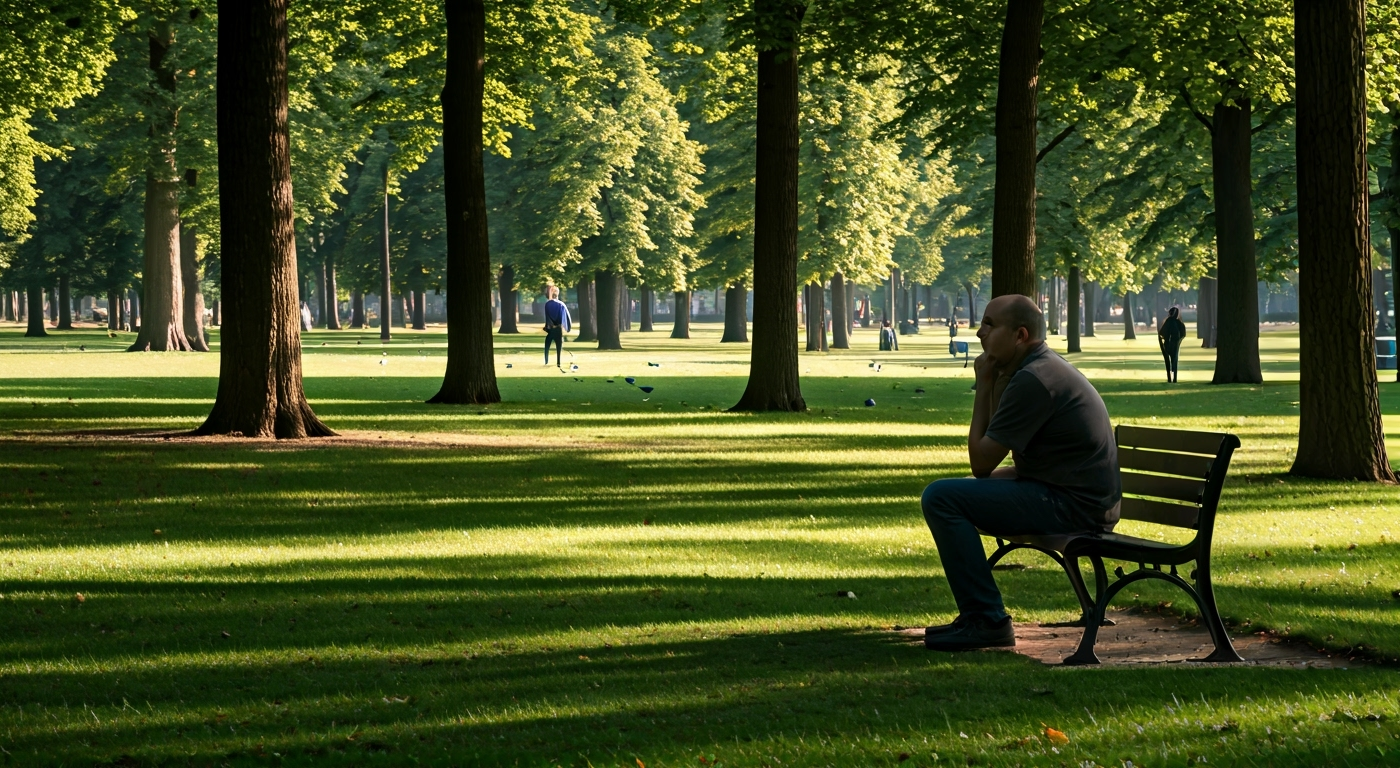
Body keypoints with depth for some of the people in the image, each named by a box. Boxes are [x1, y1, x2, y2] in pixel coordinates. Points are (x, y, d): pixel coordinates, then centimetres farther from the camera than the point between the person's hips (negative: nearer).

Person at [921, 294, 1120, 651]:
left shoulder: (1033, 380, -18)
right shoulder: (1048, 367, 16)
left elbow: (981, 461, -14)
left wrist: (985, 388, -5)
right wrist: (995, 384, 10)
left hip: (1070, 506, -11)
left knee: (941, 498, -17)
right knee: (958, 491, 26)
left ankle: (986, 620, -15)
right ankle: (977, 614, 24)